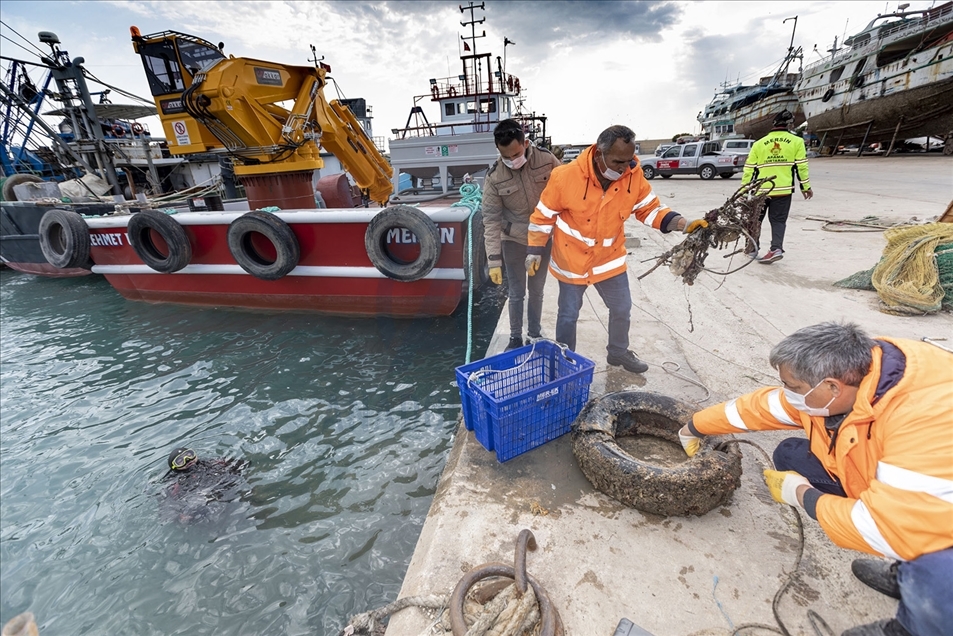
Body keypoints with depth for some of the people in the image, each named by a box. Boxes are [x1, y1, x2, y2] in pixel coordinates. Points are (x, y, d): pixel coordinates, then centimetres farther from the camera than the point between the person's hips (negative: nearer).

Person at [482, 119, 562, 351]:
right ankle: (516, 337, 26)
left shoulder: (547, 160, -13)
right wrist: (494, 260, -20)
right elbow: (491, 220, -16)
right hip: (514, 242, -2)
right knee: (516, 294, 7)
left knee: (537, 291, 15)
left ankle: (535, 333, 35)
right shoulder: (494, 177, -18)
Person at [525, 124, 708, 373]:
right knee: (568, 314, 10)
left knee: (622, 308, 16)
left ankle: (618, 352, 43)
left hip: (610, 258, 4)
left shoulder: (633, 175, -13)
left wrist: (685, 225, -18)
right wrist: (535, 251, -8)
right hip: (572, 260, -3)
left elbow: (650, 210, -3)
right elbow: (543, 215, -12)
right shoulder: (565, 176, -24)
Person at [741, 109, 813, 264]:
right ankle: (776, 249, -10)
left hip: (761, 190, 0)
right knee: (778, 220, 7)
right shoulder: (796, 141, 3)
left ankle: (752, 249, 18)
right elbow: (801, 166, 2)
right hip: (784, 190, 0)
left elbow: (749, 169, 1)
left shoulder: (759, 143, 4)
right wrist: (806, 186, 11)